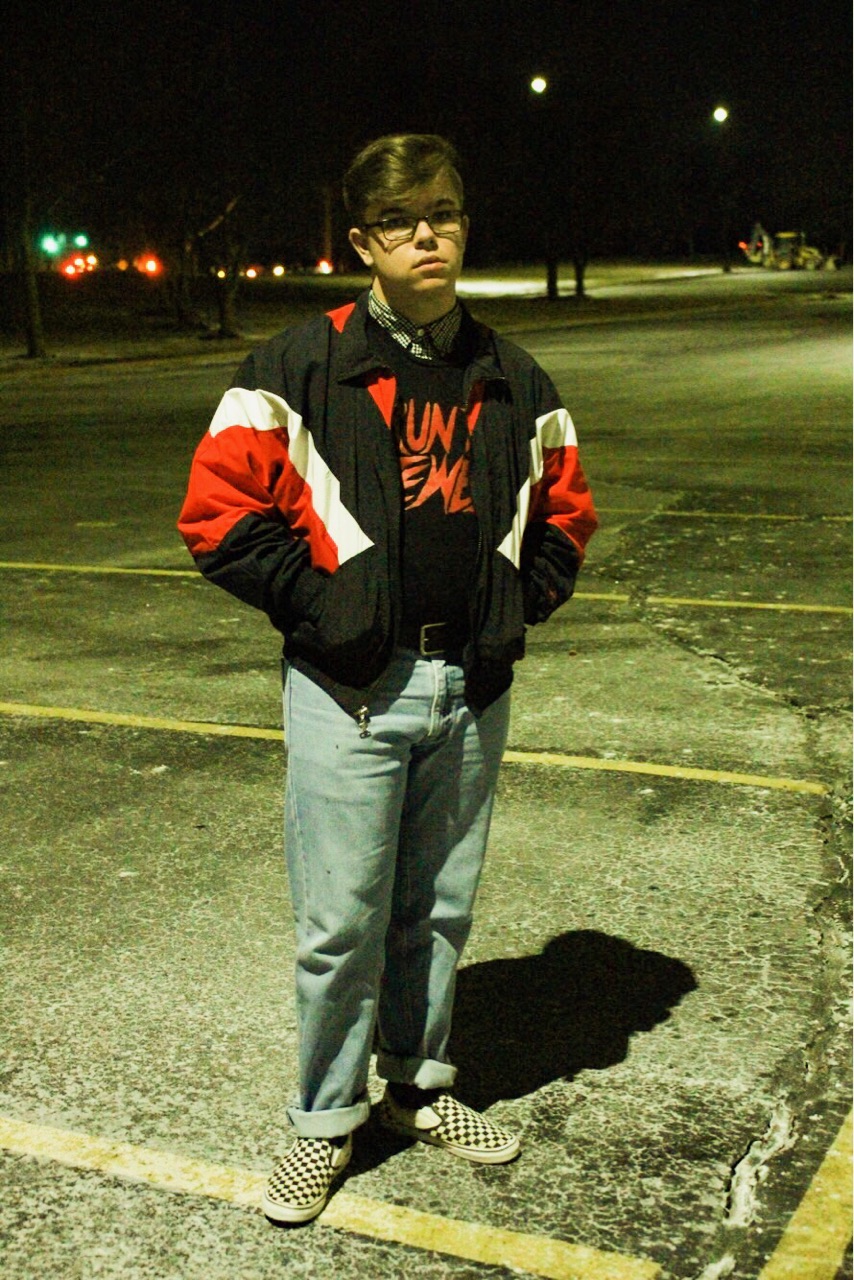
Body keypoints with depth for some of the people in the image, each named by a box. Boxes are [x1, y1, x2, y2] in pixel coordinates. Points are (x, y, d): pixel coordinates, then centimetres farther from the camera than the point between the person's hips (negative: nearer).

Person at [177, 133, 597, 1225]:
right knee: (341, 923, 2)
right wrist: (312, 599, -10)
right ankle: (325, 1123, 22)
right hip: (350, 690, -4)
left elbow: (564, 511, 20)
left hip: (472, 687, 4)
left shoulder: (514, 382, 8)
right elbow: (217, 513, -6)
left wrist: (518, 601, 6)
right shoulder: (300, 369, -6)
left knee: (439, 910, 16)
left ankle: (419, 1087, 36)